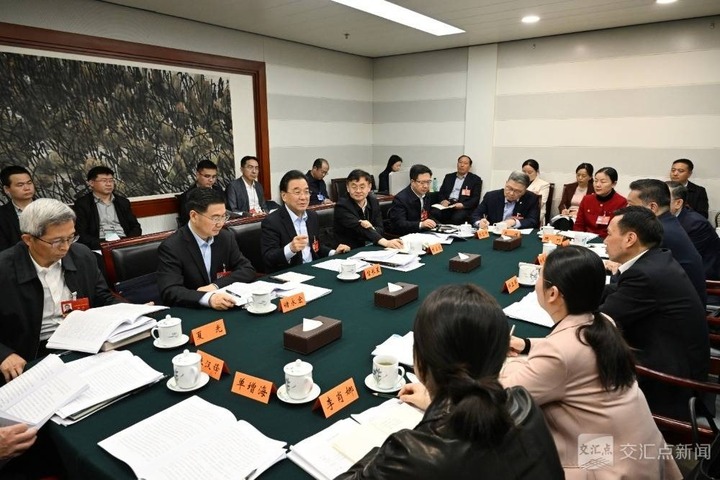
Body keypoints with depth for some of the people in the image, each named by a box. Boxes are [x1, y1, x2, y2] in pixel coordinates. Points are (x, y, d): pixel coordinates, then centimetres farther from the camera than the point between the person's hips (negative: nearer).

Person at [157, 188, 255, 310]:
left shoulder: (227, 238, 1)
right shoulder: (171, 247, -12)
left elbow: (248, 270, 1)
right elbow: (170, 292, -20)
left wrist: (216, 285, -14)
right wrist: (208, 298, -36)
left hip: (225, 309, 3)